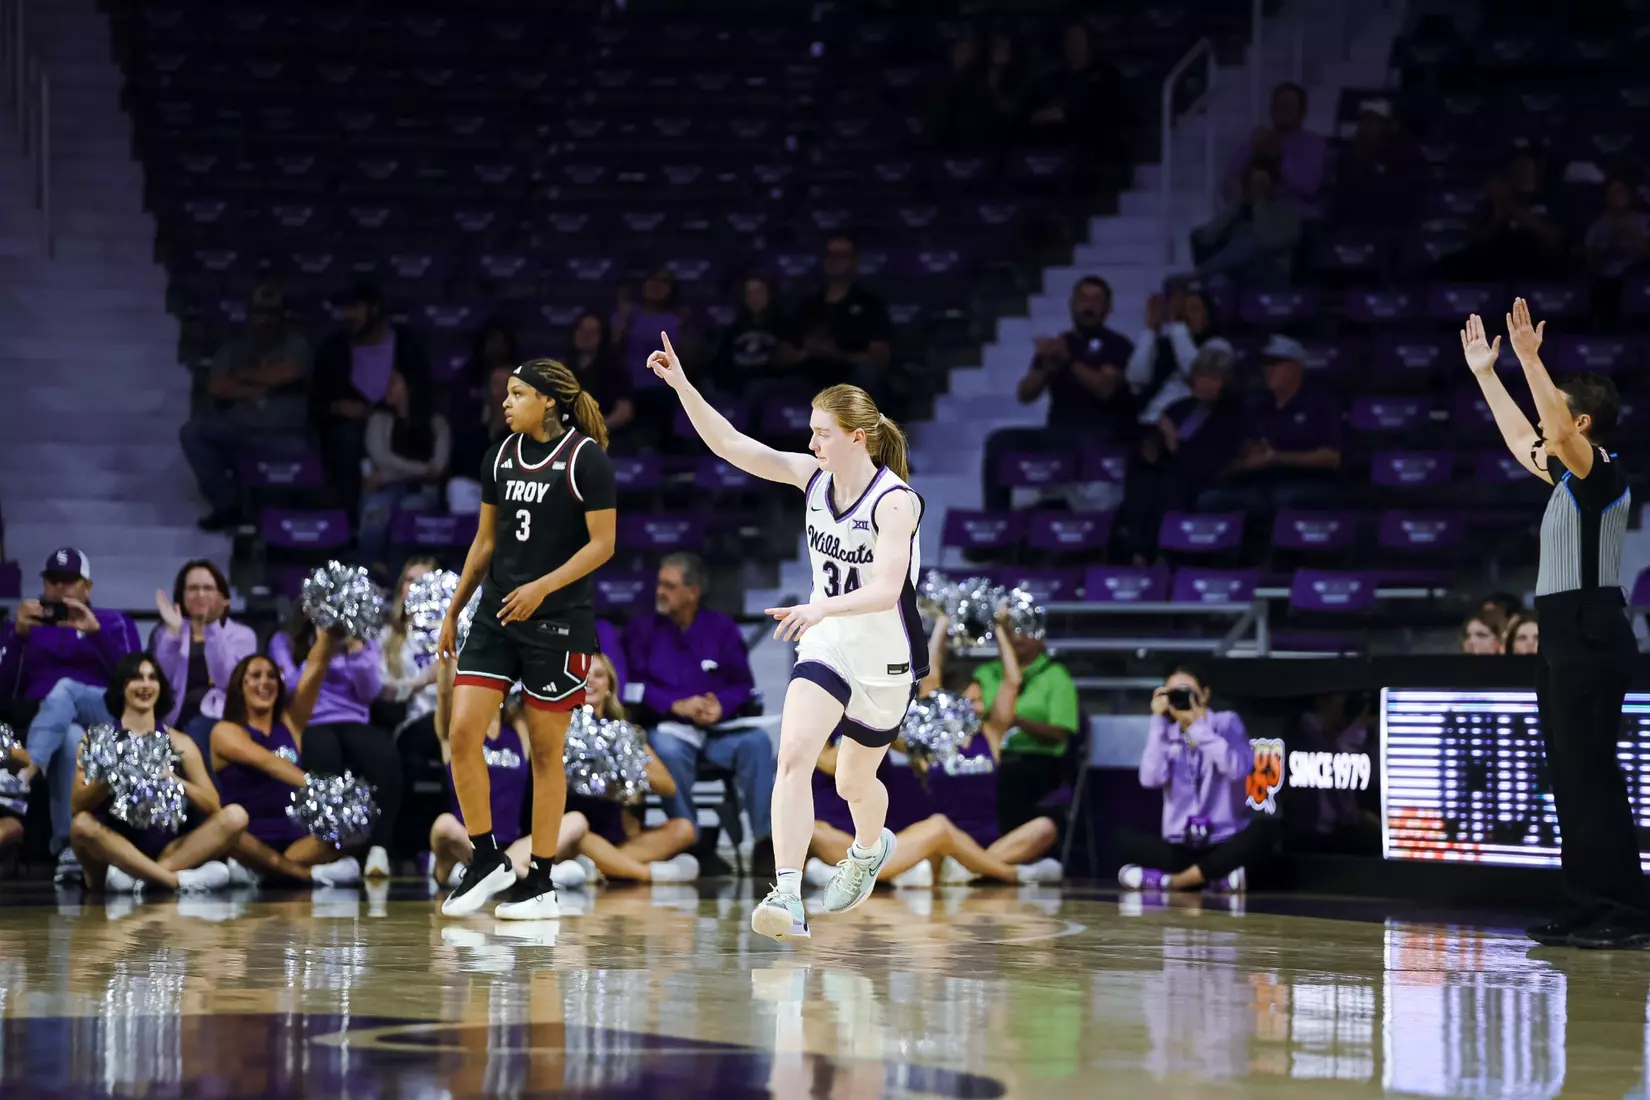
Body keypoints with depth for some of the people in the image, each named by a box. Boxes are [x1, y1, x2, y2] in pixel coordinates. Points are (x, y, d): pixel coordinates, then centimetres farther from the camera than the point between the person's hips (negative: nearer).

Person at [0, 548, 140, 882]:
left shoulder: (115, 623, 20)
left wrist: (95, 632, -11)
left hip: (109, 721, -1)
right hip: (40, 723, 1)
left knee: (63, 689, -36)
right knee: (71, 738, -38)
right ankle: (70, 846, -51)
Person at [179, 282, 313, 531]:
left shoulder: (295, 344, 5)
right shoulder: (235, 346, 12)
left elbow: (289, 373, -16)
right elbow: (216, 387, -1)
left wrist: (246, 376, -3)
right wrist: (257, 390, -9)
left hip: (283, 435, -3)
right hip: (237, 429, 3)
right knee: (192, 431, -20)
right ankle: (228, 503, -15)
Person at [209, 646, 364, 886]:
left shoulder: (290, 722, 16)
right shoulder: (226, 731, 2)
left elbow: (316, 667, 5)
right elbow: (263, 760, -17)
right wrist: (311, 783, -34)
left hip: (295, 837, 4)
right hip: (250, 842, -3)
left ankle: (256, 870, -26)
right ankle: (309, 872, -38)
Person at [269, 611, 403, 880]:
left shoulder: (365, 642, 20)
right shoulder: (285, 641, 15)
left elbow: (370, 693, 6)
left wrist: (357, 651, -6)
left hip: (354, 723, 2)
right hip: (311, 724, -2)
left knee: (386, 756, -35)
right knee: (325, 761, -41)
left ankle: (379, 848, -37)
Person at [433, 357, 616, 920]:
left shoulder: (585, 457, -8)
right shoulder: (502, 455, 10)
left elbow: (602, 543, -10)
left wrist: (543, 587, -21)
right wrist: (453, 611, 17)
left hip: (558, 621, -5)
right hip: (496, 614, 6)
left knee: (545, 750, 1)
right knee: (463, 732, -7)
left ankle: (541, 881, 11)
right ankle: (487, 860, 6)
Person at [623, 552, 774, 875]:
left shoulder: (721, 627, 13)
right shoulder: (642, 629, 9)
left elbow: (743, 685, 6)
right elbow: (633, 687, -1)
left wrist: (722, 705, -17)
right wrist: (676, 705, -17)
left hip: (719, 729, 1)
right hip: (669, 728, -1)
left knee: (756, 741, -29)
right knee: (667, 750, -37)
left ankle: (766, 843, -30)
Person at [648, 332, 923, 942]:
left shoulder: (895, 501, -22)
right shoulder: (813, 476, -5)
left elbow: (886, 590, -32)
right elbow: (731, 445, -9)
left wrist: (821, 608, -49)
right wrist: (682, 386, -21)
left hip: (886, 660, -4)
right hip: (826, 645, 4)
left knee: (854, 783, 14)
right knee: (794, 754, -20)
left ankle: (869, 848, 51)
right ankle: (788, 900, -26)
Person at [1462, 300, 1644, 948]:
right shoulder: (1569, 479, 18)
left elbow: (1560, 425, -27)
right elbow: (1520, 440, 33)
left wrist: (1530, 359, -30)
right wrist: (1485, 373, 35)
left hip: (1591, 635, -10)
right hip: (1563, 634, 10)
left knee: (1592, 777, -12)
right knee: (1571, 779, 9)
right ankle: (1590, 912, 12)